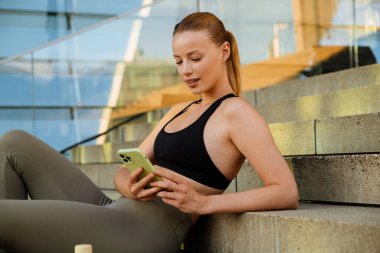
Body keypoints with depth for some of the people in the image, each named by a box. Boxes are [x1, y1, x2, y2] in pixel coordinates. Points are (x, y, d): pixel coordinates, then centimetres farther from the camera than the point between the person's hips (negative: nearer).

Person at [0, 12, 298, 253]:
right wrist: (128, 186, -10)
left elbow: (287, 193, -15)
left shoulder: (235, 112, -4)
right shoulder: (179, 111, 22)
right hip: (118, 213, 9)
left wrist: (202, 203, -23)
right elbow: (125, 171, 16)